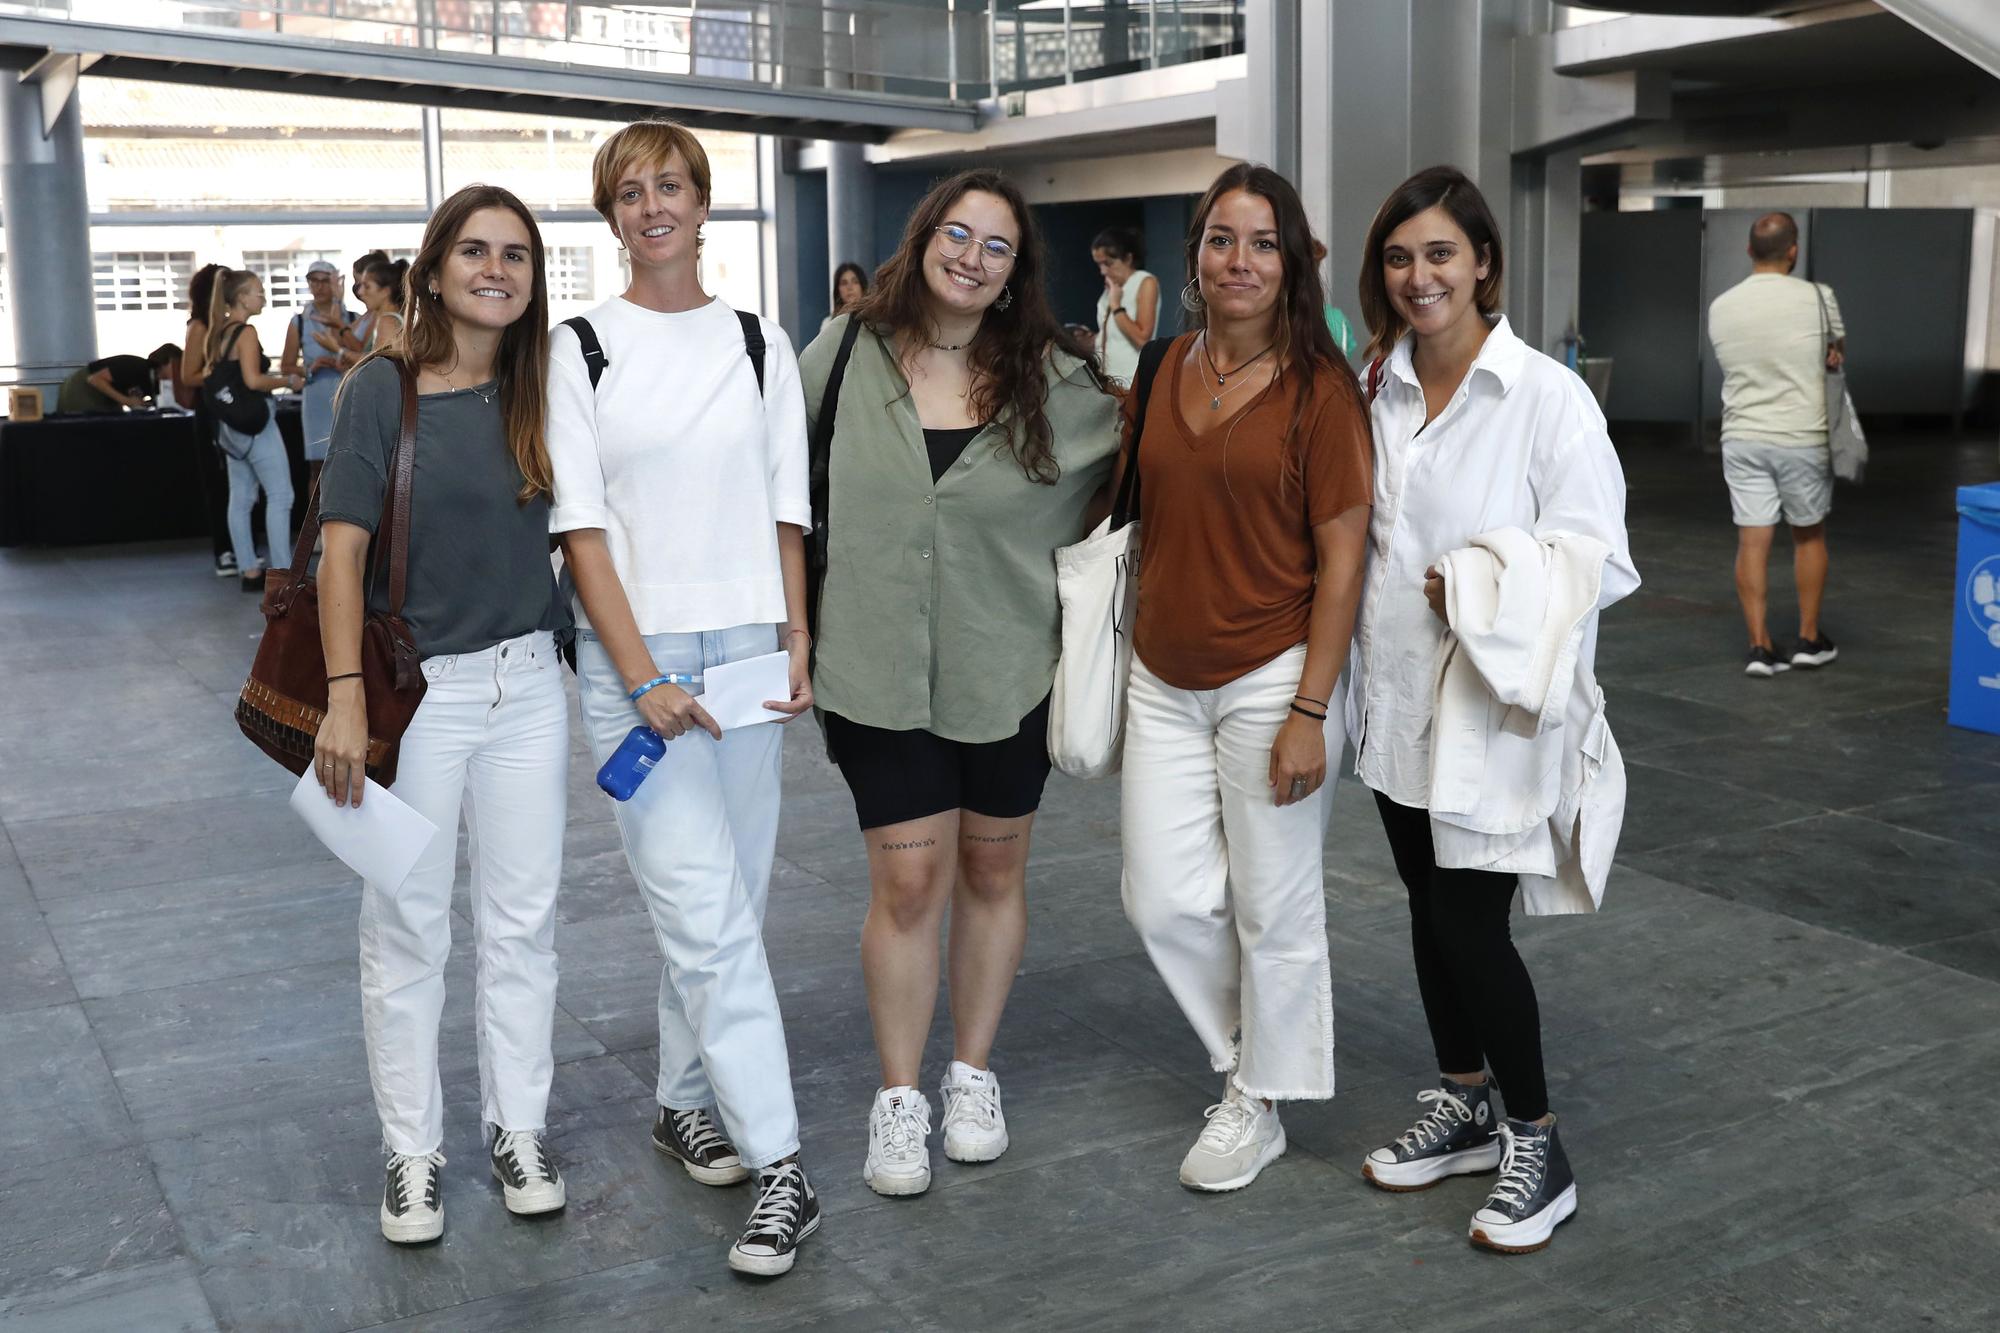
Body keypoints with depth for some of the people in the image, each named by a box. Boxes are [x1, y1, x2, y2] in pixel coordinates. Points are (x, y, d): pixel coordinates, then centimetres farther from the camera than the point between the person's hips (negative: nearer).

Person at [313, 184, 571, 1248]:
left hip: (526, 686, 4)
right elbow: (343, 549, -11)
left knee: (520, 921, 10)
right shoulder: (384, 388, -7)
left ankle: (518, 1130, 25)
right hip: (414, 689, -3)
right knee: (407, 929, 7)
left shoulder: (537, 391, 5)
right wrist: (345, 697, -18)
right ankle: (411, 1151, 21)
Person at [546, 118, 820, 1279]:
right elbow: (581, 525, -4)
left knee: (725, 901, 8)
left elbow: (787, 512, 9)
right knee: (707, 910, -9)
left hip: (750, 649, 3)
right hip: (635, 659, -3)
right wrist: (640, 676, -12)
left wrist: (798, 647, -1)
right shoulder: (580, 350, 1)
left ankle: (686, 1105, 27)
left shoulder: (761, 344, 9)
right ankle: (778, 1165, -5)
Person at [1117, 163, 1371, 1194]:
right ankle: (1251, 1051, 33)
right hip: (1163, 681, 5)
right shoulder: (1166, 371, 6)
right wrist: (1130, 652, 11)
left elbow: (1342, 554, -11)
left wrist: (1310, 711, -16)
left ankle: (1259, 1105, 28)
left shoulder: (1317, 386, -10)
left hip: (1270, 677, -5)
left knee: (1272, 907, 8)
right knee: (1163, 900, 7)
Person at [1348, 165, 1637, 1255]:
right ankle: (1462, 1109, 34)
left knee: (1470, 928, -4)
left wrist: (1474, 588, -18)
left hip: (1497, 706, -6)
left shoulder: (1547, 397, -14)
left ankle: (1535, 1146, 16)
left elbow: (1598, 561, -15)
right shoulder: (1378, 388, 5)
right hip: (1398, 696, 6)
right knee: (1430, 910, 16)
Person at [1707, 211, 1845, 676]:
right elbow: (1839, 347, 9)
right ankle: (1809, 638, 21)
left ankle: (1760, 646, 2)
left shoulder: (1720, 307, 2)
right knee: (1809, 535, 15)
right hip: (1801, 440, -2)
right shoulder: (1816, 298, -9)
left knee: (1752, 541, 4)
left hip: (1742, 440, 2)